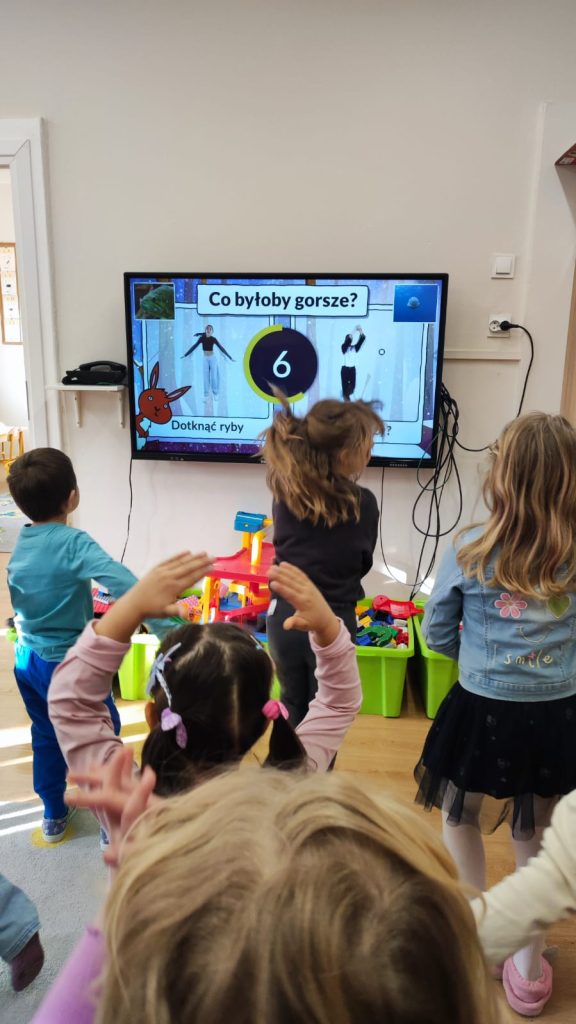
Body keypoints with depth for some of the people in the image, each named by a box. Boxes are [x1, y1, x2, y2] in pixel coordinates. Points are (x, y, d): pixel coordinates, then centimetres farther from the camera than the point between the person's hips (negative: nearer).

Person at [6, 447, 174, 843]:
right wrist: (165, 627, -46)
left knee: (46, 737, 24)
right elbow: (122, 582, -40)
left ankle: (54, 816, 42)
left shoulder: (19, 544, -2)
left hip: (26, 661, 7)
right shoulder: (73, 543, -25)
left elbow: (19, 604, 8)